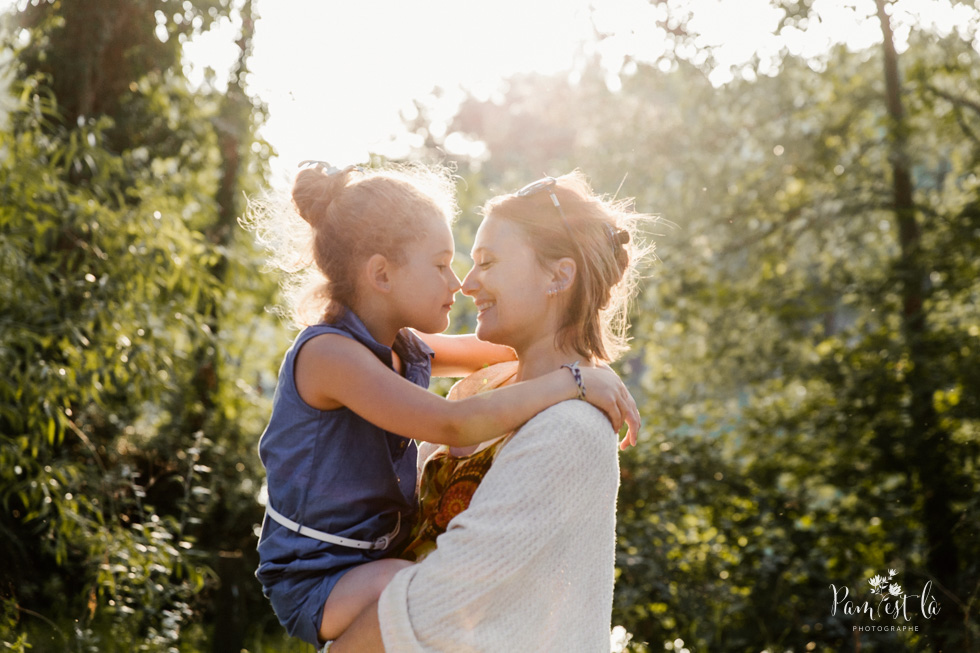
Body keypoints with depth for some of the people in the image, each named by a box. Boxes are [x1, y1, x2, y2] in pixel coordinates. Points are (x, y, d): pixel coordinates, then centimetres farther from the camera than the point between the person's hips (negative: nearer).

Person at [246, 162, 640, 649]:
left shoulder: (401, 349, 3)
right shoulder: (328, 354, -25)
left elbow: (479, 353, 23)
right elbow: (454, 424, -36)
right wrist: (571, 382, -31)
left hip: (380, 560, 9)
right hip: (317, 583, -9)